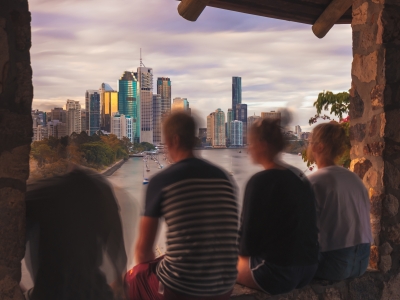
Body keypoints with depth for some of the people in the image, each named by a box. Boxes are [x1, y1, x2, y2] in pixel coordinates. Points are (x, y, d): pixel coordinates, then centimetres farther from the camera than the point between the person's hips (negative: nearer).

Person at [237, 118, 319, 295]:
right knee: (241, 257, 27)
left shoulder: (260, 181, -16)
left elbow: (250, 233, -14)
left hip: (277, 273, -7)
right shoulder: (299, 177, 8)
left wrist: (241, 251, 9)